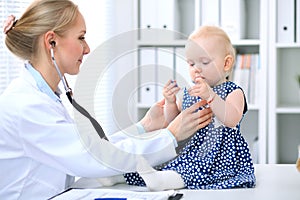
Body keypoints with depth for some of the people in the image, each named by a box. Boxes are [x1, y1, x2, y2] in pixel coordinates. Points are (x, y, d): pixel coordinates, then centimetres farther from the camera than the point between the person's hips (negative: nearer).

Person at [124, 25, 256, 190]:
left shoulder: (233, 92, -1)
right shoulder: (189, 92, 17)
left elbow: (231, 120, -21)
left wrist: (210, 95, -31)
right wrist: (170, 102, -1)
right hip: (187, 154, 7)